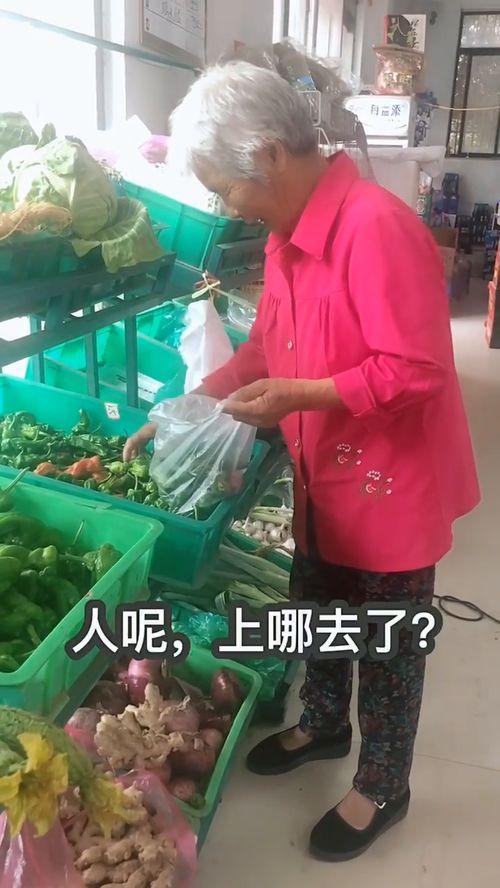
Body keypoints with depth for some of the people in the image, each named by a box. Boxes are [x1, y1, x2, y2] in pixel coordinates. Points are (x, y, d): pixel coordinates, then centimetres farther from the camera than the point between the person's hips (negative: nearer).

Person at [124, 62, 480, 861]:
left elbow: (419, 370, -27)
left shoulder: (378, 228, -26)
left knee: (386, 643, 12)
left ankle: (383, 789, 36)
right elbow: (267, 349, 11)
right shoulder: (289, 233, 3)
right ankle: (324, 726, 51)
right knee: (317, 610, 24)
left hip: (390, 480, -8)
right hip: (324, 473, 8)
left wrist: (301, 397, -27)